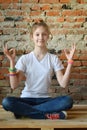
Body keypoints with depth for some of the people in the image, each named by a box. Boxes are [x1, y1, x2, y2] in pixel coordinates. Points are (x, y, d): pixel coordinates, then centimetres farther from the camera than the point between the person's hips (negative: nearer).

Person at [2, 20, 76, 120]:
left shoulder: (54, 59, 1)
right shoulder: (24, 59, -1)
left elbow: (63, 83, -8)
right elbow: (14, 85, -8)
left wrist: (70, 61, -12)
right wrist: (12, 61, -14)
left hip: (45, 99, 1)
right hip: (27, 98, -1)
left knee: (68, 101, -29)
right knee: (6, 102, -32)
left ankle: (23, 110, -22)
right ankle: (48, 115, -25)